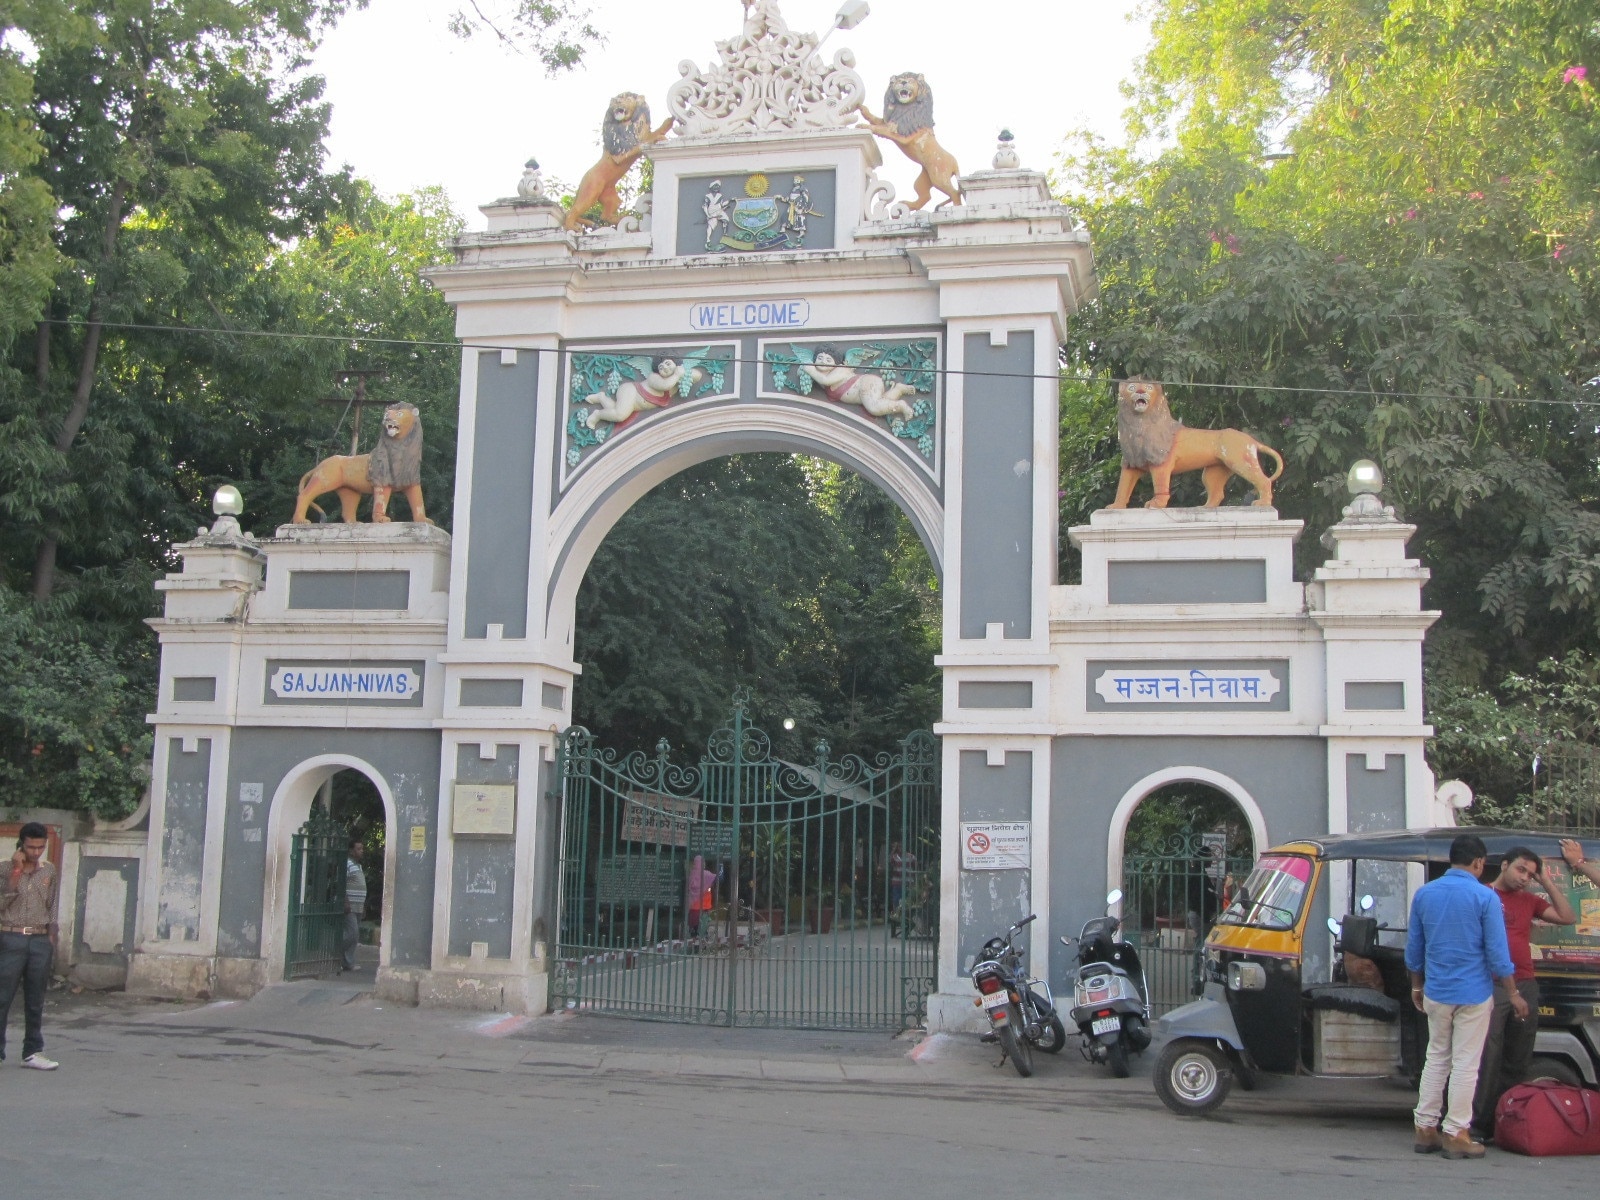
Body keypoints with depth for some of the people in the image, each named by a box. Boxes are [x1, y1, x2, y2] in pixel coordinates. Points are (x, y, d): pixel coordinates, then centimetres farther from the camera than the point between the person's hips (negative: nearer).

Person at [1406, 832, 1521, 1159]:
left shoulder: (1424, 894, 3)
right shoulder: (1485, 897, -11)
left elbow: (1413, 947, 10)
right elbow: (1497, 952, -10)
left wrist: (1417, 986, 21)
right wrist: (1513, 993, 0)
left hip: (1435, 993, 4)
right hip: (1473, 994, -4)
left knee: (1436, 1059, 15)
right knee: (1465, 1064, 2)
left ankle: (1425, 1127, 15)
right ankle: (1456, 1135, 4)